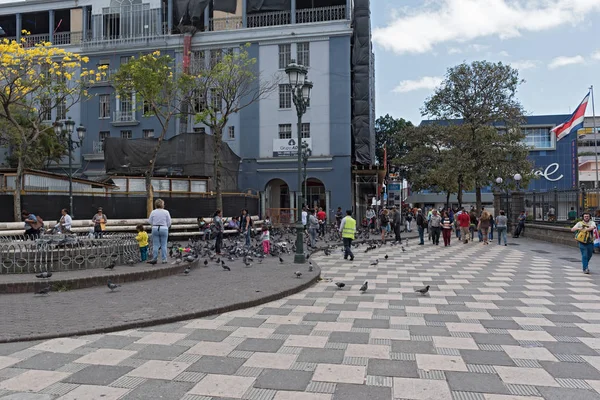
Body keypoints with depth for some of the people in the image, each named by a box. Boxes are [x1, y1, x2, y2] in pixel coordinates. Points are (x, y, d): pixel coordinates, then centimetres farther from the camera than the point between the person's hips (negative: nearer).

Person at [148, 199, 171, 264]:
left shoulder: (153, 212, -1)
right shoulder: (166, 212, -5)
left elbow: (150, 221, 4)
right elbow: (169, 222, -1)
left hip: (155, 229, 1)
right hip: (164, 229, -1)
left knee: (155, 245, 7)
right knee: (163, 245, 4)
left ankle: (154, 259, 9)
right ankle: (164, 260, 7)